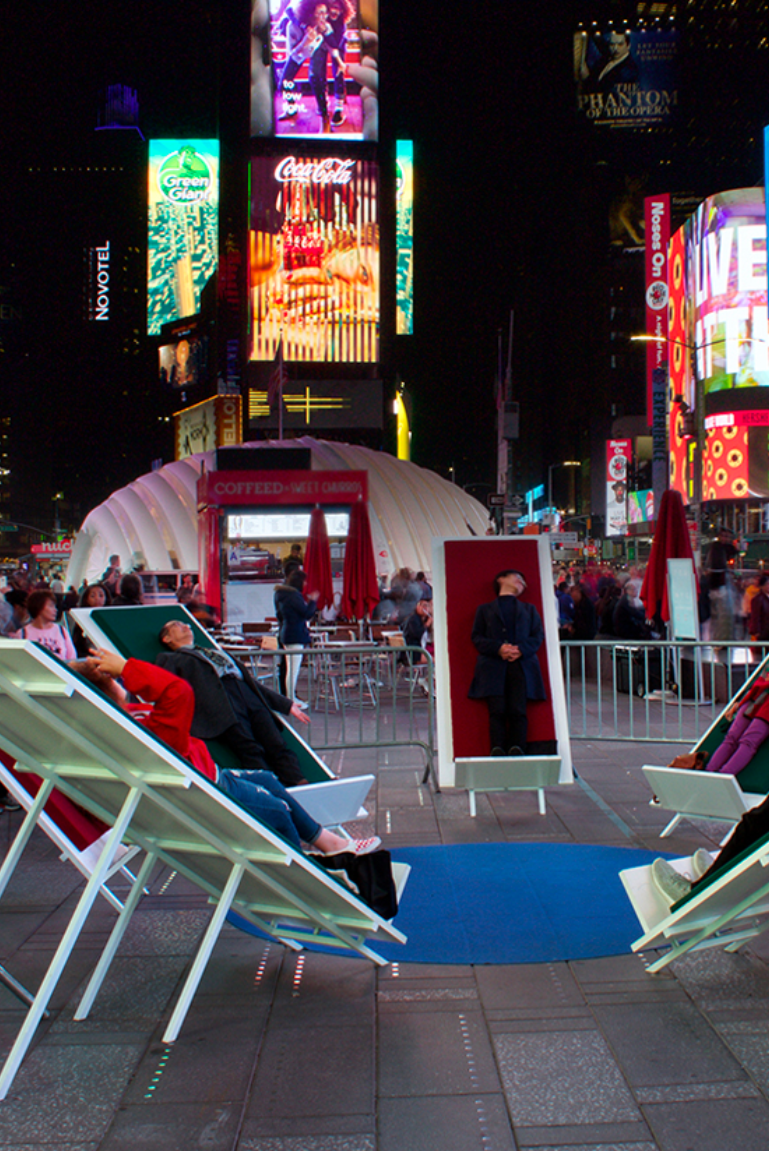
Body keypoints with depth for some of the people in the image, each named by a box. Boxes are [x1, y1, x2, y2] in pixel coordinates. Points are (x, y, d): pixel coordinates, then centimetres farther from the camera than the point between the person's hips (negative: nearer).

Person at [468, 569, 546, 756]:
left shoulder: (529, 609, 30)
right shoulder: (485, 609, 23)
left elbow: (538, 636, 15)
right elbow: (477, 637, 10)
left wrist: (521, 649, -6)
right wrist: (498, 648, -10)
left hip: (522, 666, 1)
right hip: (493, 667, -1)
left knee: (518, 711, -15)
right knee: (497, 711, -15)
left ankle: (517, 750, -20)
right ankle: (497, 752, -19)